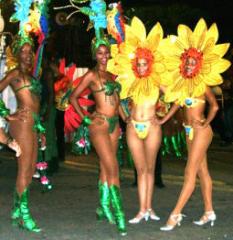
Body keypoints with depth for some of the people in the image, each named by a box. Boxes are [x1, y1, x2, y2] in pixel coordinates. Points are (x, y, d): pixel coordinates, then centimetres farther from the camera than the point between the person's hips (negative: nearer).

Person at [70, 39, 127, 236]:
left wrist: (121, 117, 13)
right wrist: (85, 118, -7)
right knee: (113, 169, -11)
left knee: (106, 168, 12)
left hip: (114, 124, 7)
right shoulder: (92, 75, -4)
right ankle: (119, 214, -10)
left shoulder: (111, 76, 15)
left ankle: (103, 207, 22)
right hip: (99, 124, -7)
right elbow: (73, 97, -4)